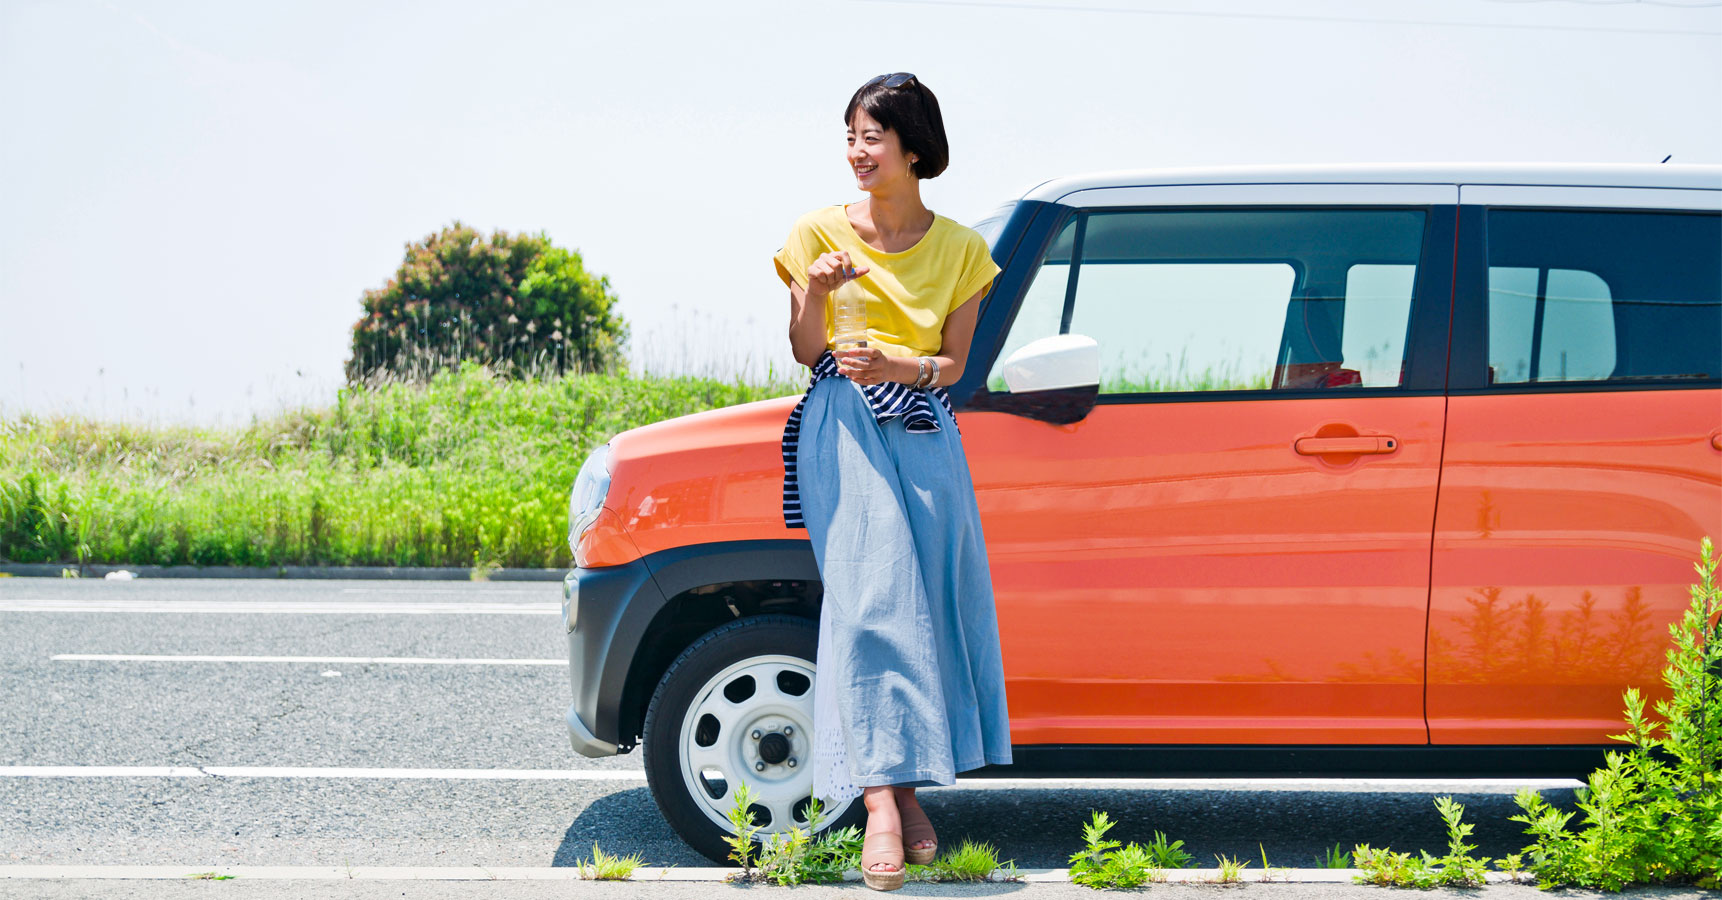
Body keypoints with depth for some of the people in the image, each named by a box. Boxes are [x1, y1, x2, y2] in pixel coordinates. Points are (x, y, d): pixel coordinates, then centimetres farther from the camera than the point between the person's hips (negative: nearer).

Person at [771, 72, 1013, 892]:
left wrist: (894, 366, -14)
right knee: (870, 597, -16)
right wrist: (815, 295, -15)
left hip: (924, 434, 2)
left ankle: (907, 789, 4)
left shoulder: (960, 251, 8)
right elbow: (807, 354, 5)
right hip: (845, 428, -2)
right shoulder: (820, 233, 5)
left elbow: (952, 365, 6)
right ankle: (883, 800, -24)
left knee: (933, 599, -5)